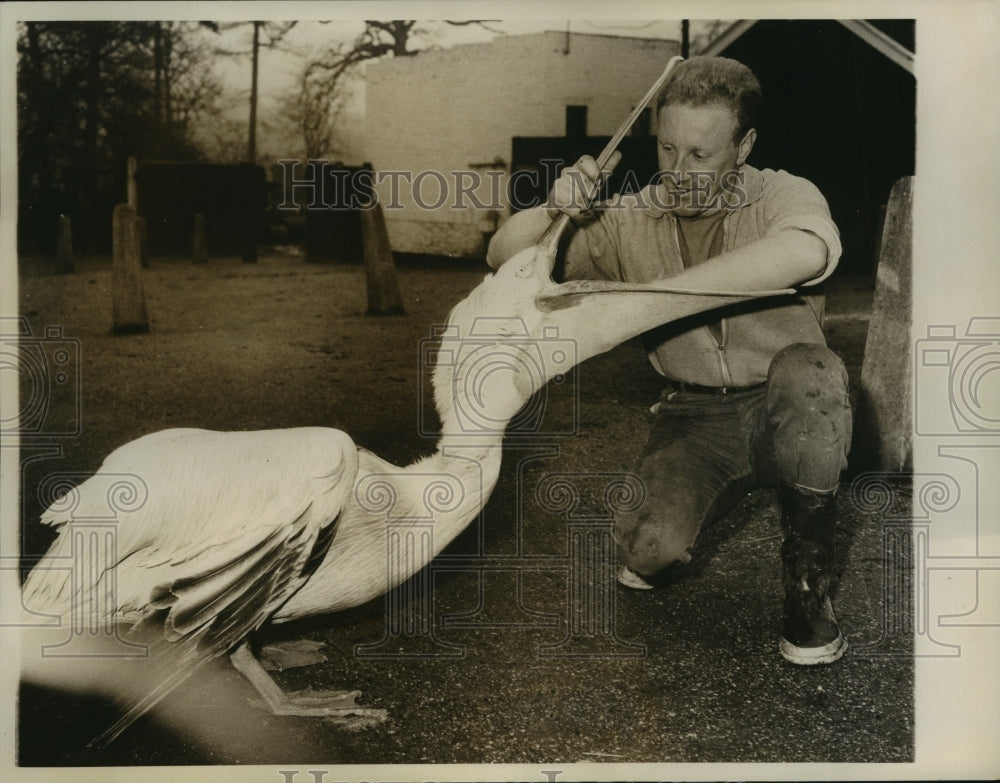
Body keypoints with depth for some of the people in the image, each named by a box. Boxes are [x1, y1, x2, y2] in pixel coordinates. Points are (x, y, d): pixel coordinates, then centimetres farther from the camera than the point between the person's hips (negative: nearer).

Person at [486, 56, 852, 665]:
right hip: (695, 418, 1)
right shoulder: (632, 221, 0)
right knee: (653, 546, -27)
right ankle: (655, 541, 16)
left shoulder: (783, 196, -10)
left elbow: (803, 253, -37)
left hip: (788, 415, -1)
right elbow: (505, 256, 2)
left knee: (806, 370, -37)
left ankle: (809, 580, -15)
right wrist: (554, 211, -22)